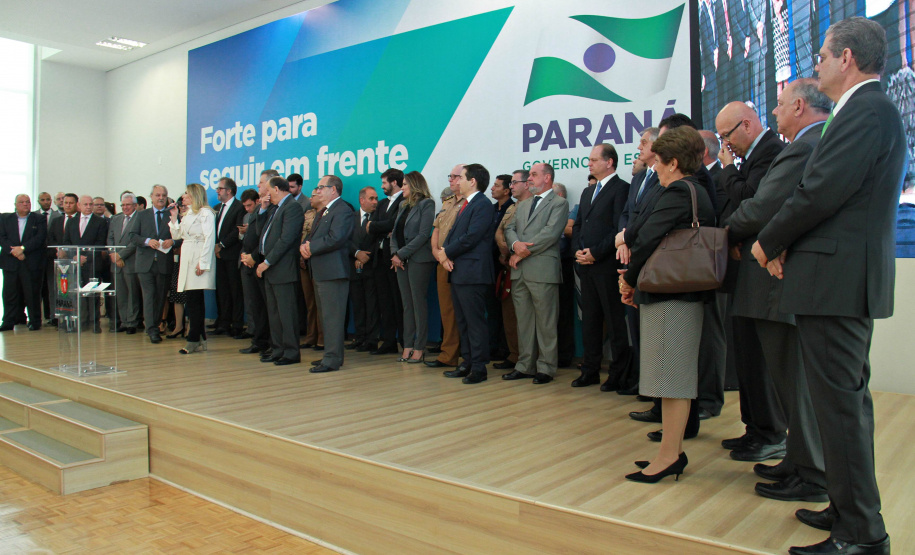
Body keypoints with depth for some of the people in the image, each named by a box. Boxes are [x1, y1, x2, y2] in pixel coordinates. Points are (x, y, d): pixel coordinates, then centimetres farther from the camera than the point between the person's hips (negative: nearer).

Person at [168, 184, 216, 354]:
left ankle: (194, 341, -2)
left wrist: (203, 263, -19)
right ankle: (200, 340, 15)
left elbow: (209, 238, -14)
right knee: (191, 300, 9)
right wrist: (174, 217, 12)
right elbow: (177, 235, 19)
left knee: (194, 301, -8)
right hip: (187, 259, 9)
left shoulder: (205, 213, -5)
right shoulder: (187, 214, 22)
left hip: (198, 259, -9)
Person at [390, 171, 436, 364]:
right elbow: (395, 232, 15)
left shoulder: (427, 204, -5)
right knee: (407, 304, 7)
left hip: (418, 259, -7)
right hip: (401, 261, 7)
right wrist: (394, 254, -3)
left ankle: (419, 348, 3)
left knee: (418, 303, -3)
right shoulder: (404, 205, 18)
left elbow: (423, 234, -14)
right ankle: (408, 346, 12)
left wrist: (401, 254, -15)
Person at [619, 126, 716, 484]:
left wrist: (629, 280, -7)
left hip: (668, 296, -10)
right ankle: (673, 451, 23)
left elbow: (648, 239, -22)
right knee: (677, 375, 14)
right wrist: (637, 279, 9)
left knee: (671, 376, -5)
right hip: (687, 294, 10)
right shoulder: (699, 193, 17)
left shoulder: (676, 193, -13)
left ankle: (669, 455, 3)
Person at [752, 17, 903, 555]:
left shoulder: (866, 111, -13)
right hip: (850, 275, 11)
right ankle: (851, 509, 30)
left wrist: (769, 242, -5)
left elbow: (820, 191, -20)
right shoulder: (873, 109, 20)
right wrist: (787, 244, 6)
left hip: (836, 276, -11)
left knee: (840, 401, -5)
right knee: (849, 397, 17)